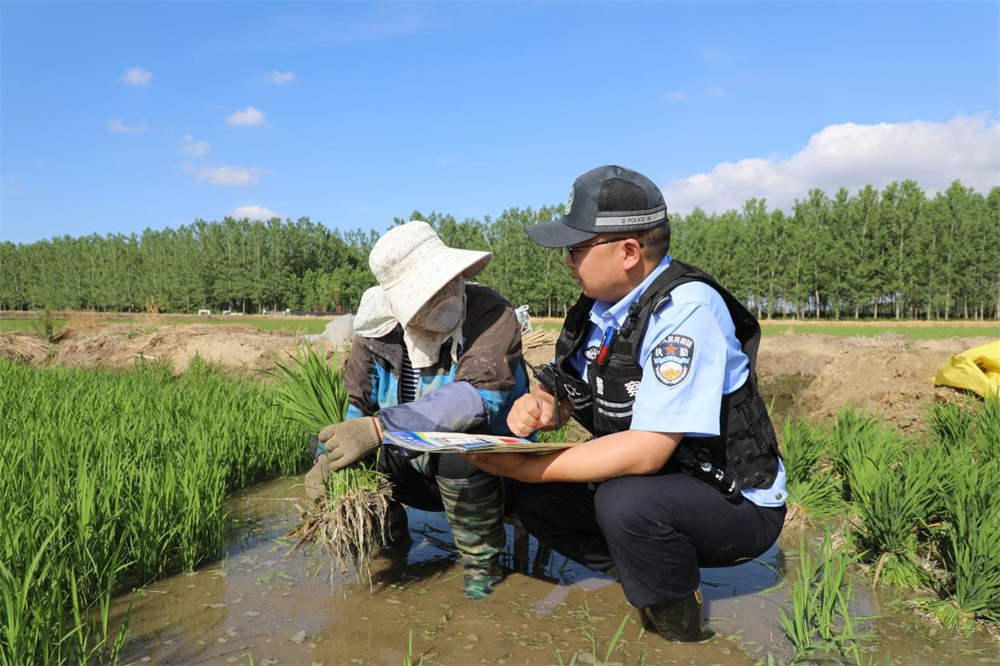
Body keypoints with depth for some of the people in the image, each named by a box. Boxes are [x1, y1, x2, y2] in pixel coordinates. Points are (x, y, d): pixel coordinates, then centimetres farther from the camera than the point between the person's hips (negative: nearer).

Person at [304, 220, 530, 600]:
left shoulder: (492, 316, -23)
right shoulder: (379, 331, -8)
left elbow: (479, 397, -37)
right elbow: (354, 407, -5)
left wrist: (379, 428, -43)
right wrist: (327, 458, -25)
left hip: (486, 466, -5)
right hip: (413, 467, 5)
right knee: (333, 448, -7)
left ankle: (483, 564, -9)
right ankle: (390, 537, 19)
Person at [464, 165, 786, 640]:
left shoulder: (686, 308, -27)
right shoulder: (600, 306, -2)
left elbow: (646, 450, -32)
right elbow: (565, 394, 6)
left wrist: (526, 467, -26)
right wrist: (537, 405, -18)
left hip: (736, 503, -7)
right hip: (649, 484, 8)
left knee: (625, 502, -33)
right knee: (537, 503, -1)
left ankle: (682, 629, -5)